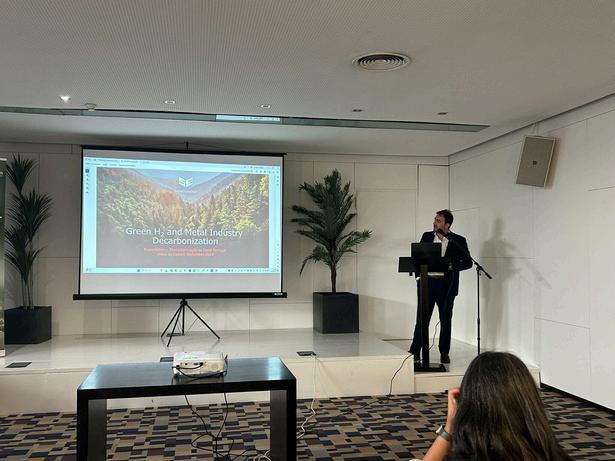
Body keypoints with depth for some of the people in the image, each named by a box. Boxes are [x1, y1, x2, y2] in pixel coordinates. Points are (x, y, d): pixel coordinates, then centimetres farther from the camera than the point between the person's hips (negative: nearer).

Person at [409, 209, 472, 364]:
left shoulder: (458, 241, -1)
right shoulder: (427, 236, 8)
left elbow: (468, 262, -4)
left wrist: (452, 265, -19)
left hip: (446, 285, -2)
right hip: (427, 282, 2)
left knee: (446, 319, 8)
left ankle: (444, 353, 21)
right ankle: (414, 351, 11)